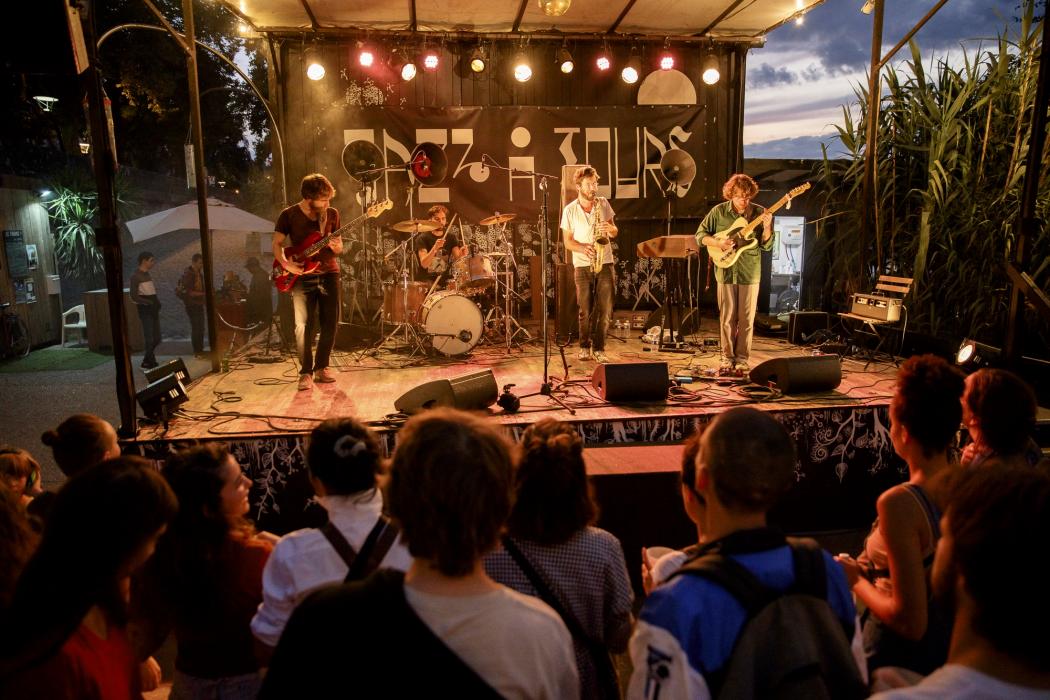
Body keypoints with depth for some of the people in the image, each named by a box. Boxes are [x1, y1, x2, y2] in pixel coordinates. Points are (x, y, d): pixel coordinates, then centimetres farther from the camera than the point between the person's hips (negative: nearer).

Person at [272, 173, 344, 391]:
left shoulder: (332, 214, 4)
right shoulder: (289, 215, -3)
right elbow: (277, 244, 1)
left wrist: (336, 248, -12)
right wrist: (286, 264, -17)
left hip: (329, 273, 3)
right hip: (302, 276, -3)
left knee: (330, 324, 2)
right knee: (303, 325, -10)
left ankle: (321, 368, 17)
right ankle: (306, 372, 1)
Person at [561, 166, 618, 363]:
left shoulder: (603, 204, 5)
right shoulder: (569, 210, -1)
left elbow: (615, 232, 11)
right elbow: (568, 241, 1)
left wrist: (609, 229, -12)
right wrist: (583, 248, -18)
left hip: (605, 263, 2)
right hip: (582, 266, -2)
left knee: (605, 309, -2)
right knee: (585, 310, 2)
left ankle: (599, 350, 8)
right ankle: (584, 348, 16)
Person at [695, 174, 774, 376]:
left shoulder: (759, 213, 0)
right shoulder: (719, 211, 0)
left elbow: (767, 246, -1)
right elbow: (700, 235, 4)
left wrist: (767, 227, -20)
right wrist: (718, 243, -13)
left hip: (750, 273, 0)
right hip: (726, 271, 0)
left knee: (746, 320, 4)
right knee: (727, 318, 6)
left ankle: (742, 360, 14)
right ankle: (727, 358, 16)